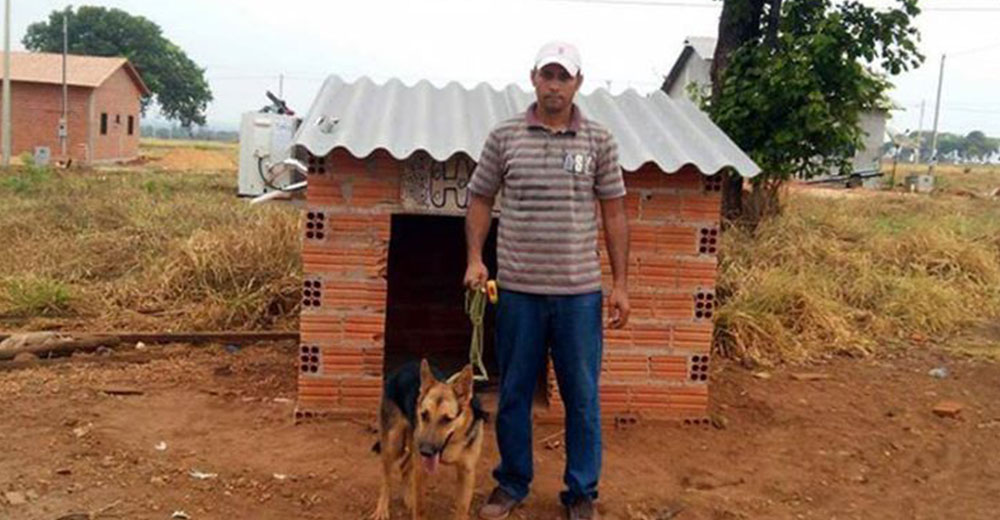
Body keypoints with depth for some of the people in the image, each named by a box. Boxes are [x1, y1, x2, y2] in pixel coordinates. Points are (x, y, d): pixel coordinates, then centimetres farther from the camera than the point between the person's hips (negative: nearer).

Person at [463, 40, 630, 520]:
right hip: (518, 290, 1)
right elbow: (480, 200, 9)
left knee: (582, 397, 9)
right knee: (513, 394, 12)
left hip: (580, 291, 0)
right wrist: (475, 258, -4)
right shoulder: (504, 137, 3)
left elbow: (613, 213, 5)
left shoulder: (599, 141, 3)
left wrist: (620, 283, 1)